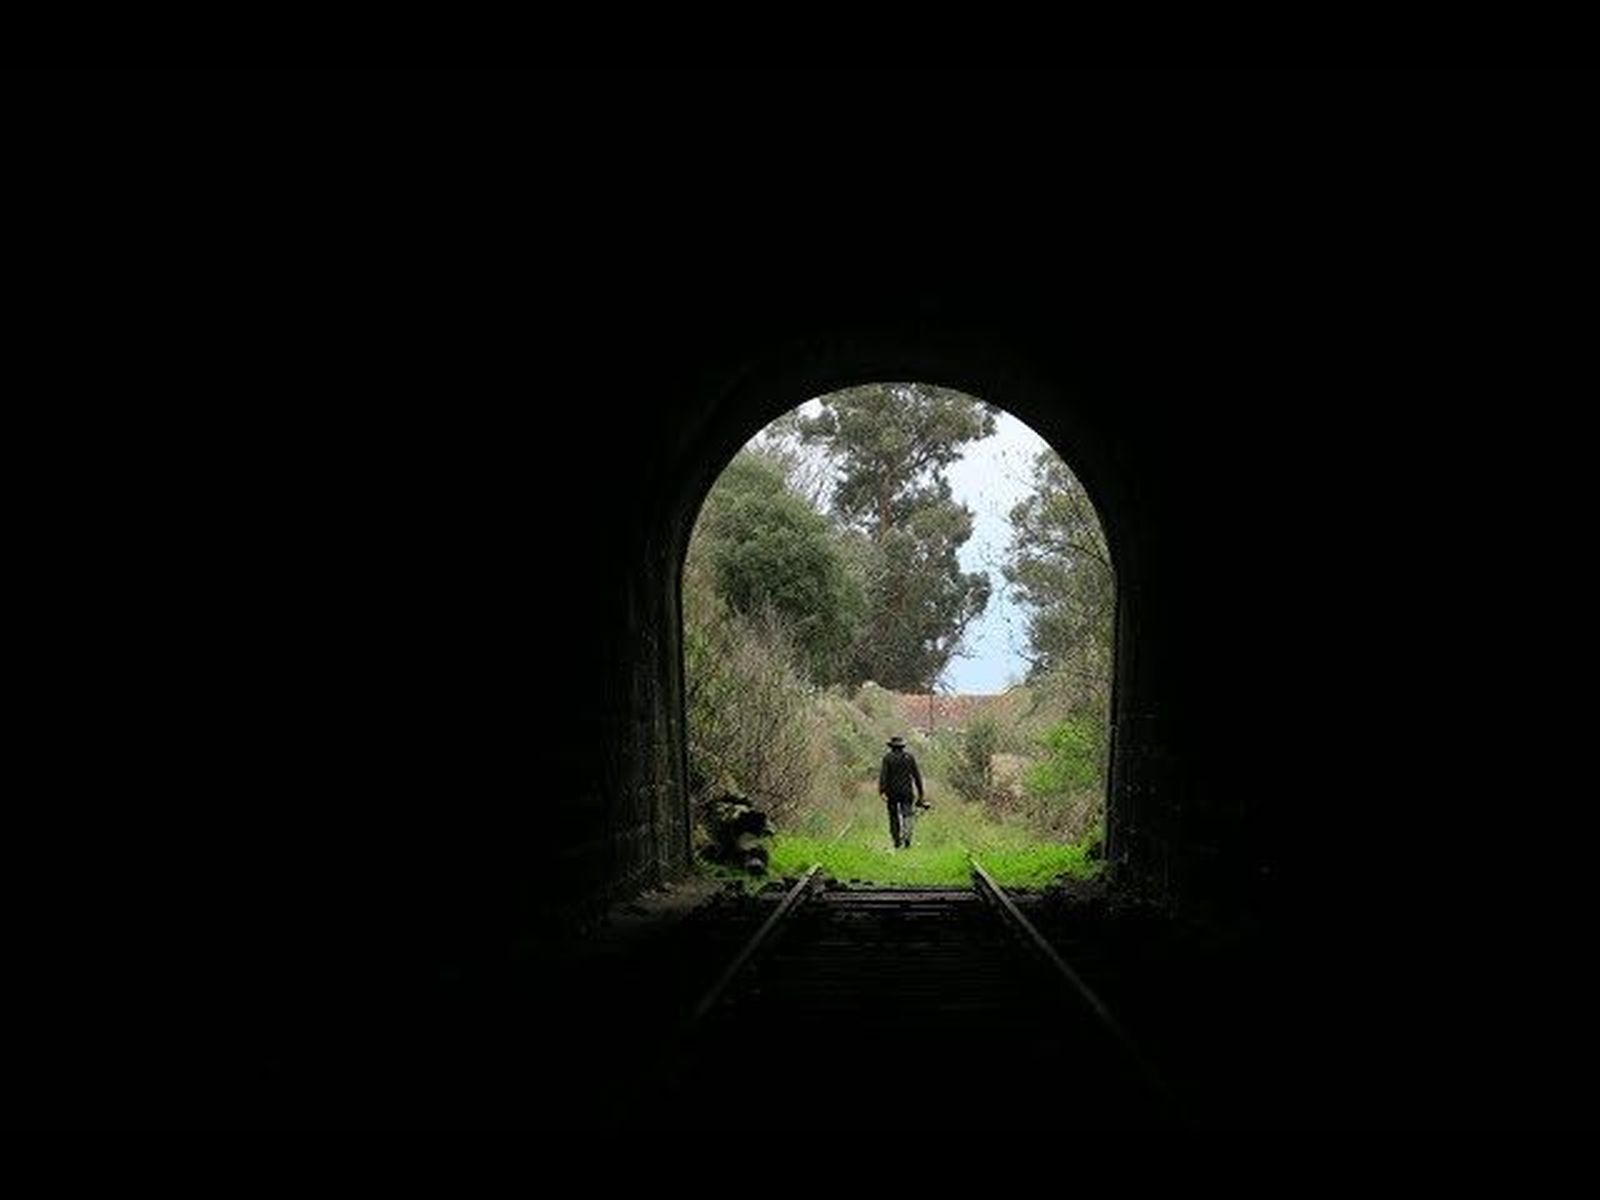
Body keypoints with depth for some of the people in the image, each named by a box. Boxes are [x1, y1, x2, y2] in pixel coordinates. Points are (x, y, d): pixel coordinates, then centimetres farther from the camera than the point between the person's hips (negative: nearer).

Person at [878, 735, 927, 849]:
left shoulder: (888, 758, -3)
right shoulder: (909, 756, 4)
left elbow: (883, 775, -12)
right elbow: (916, 775, 5)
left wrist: (882, 791, -15)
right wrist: (920, 792, 11)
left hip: (892, 792, -1)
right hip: (906, 791, 1)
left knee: (894, 817, 11)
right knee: (907, 815, 0)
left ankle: (897, 841, 16)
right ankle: (907, 836, -24)